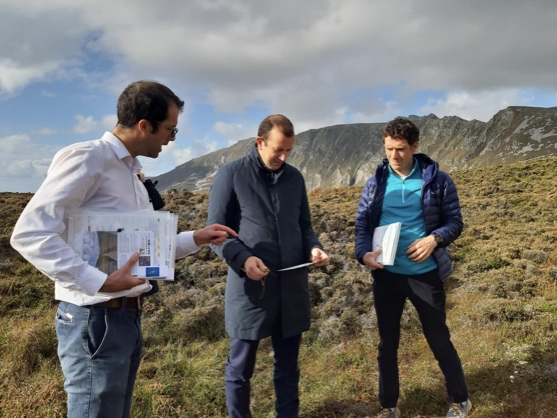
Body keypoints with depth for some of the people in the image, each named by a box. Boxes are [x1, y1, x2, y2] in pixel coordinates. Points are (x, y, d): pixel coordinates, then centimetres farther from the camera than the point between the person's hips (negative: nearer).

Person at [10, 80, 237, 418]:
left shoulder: (132, 172, 14)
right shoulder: (87, 158, -13)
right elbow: (30, 233, -22)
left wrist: (195, 239, 10)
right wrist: (99, 282, -28)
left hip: (128, 316, 9)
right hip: (96, 318, -9)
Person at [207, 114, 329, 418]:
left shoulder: (295, 178, 10)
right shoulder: (231, 174, -4)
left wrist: (313, 247, -4)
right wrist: (243, 258, -21)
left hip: (292, 286, 4)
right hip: (249, 287, -4)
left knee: (287, 364, 16)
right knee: (241, 366, 12)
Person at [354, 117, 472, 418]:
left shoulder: (437, 180, -3)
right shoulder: (375, 183, 2)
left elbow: (454, 221, -1)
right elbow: (362, 224, 2)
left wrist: (435, 239, -20)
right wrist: (364, 253, -17)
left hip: (425, 274, -2)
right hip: (386, 275, 2)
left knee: (439, 340, 11)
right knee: (388, 344, 14)